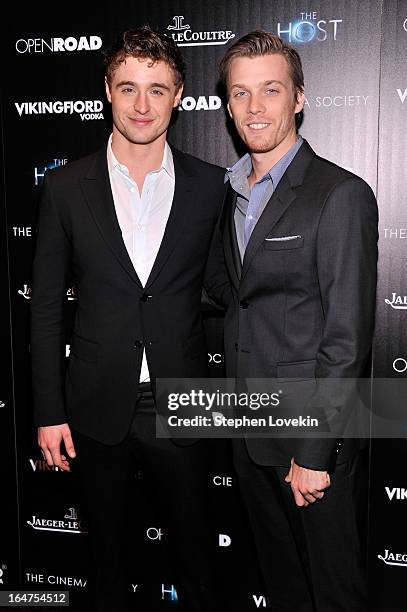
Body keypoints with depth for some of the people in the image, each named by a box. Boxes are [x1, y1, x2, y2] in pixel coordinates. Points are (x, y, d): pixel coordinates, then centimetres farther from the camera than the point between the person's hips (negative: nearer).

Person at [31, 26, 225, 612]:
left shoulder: (211, 185, -4)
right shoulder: (65, 187, -3)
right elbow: (46, 306, -1)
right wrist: (49, 412, -2)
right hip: (98, 407, 1)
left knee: (194, 545, 16)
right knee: (108, 548, 21)